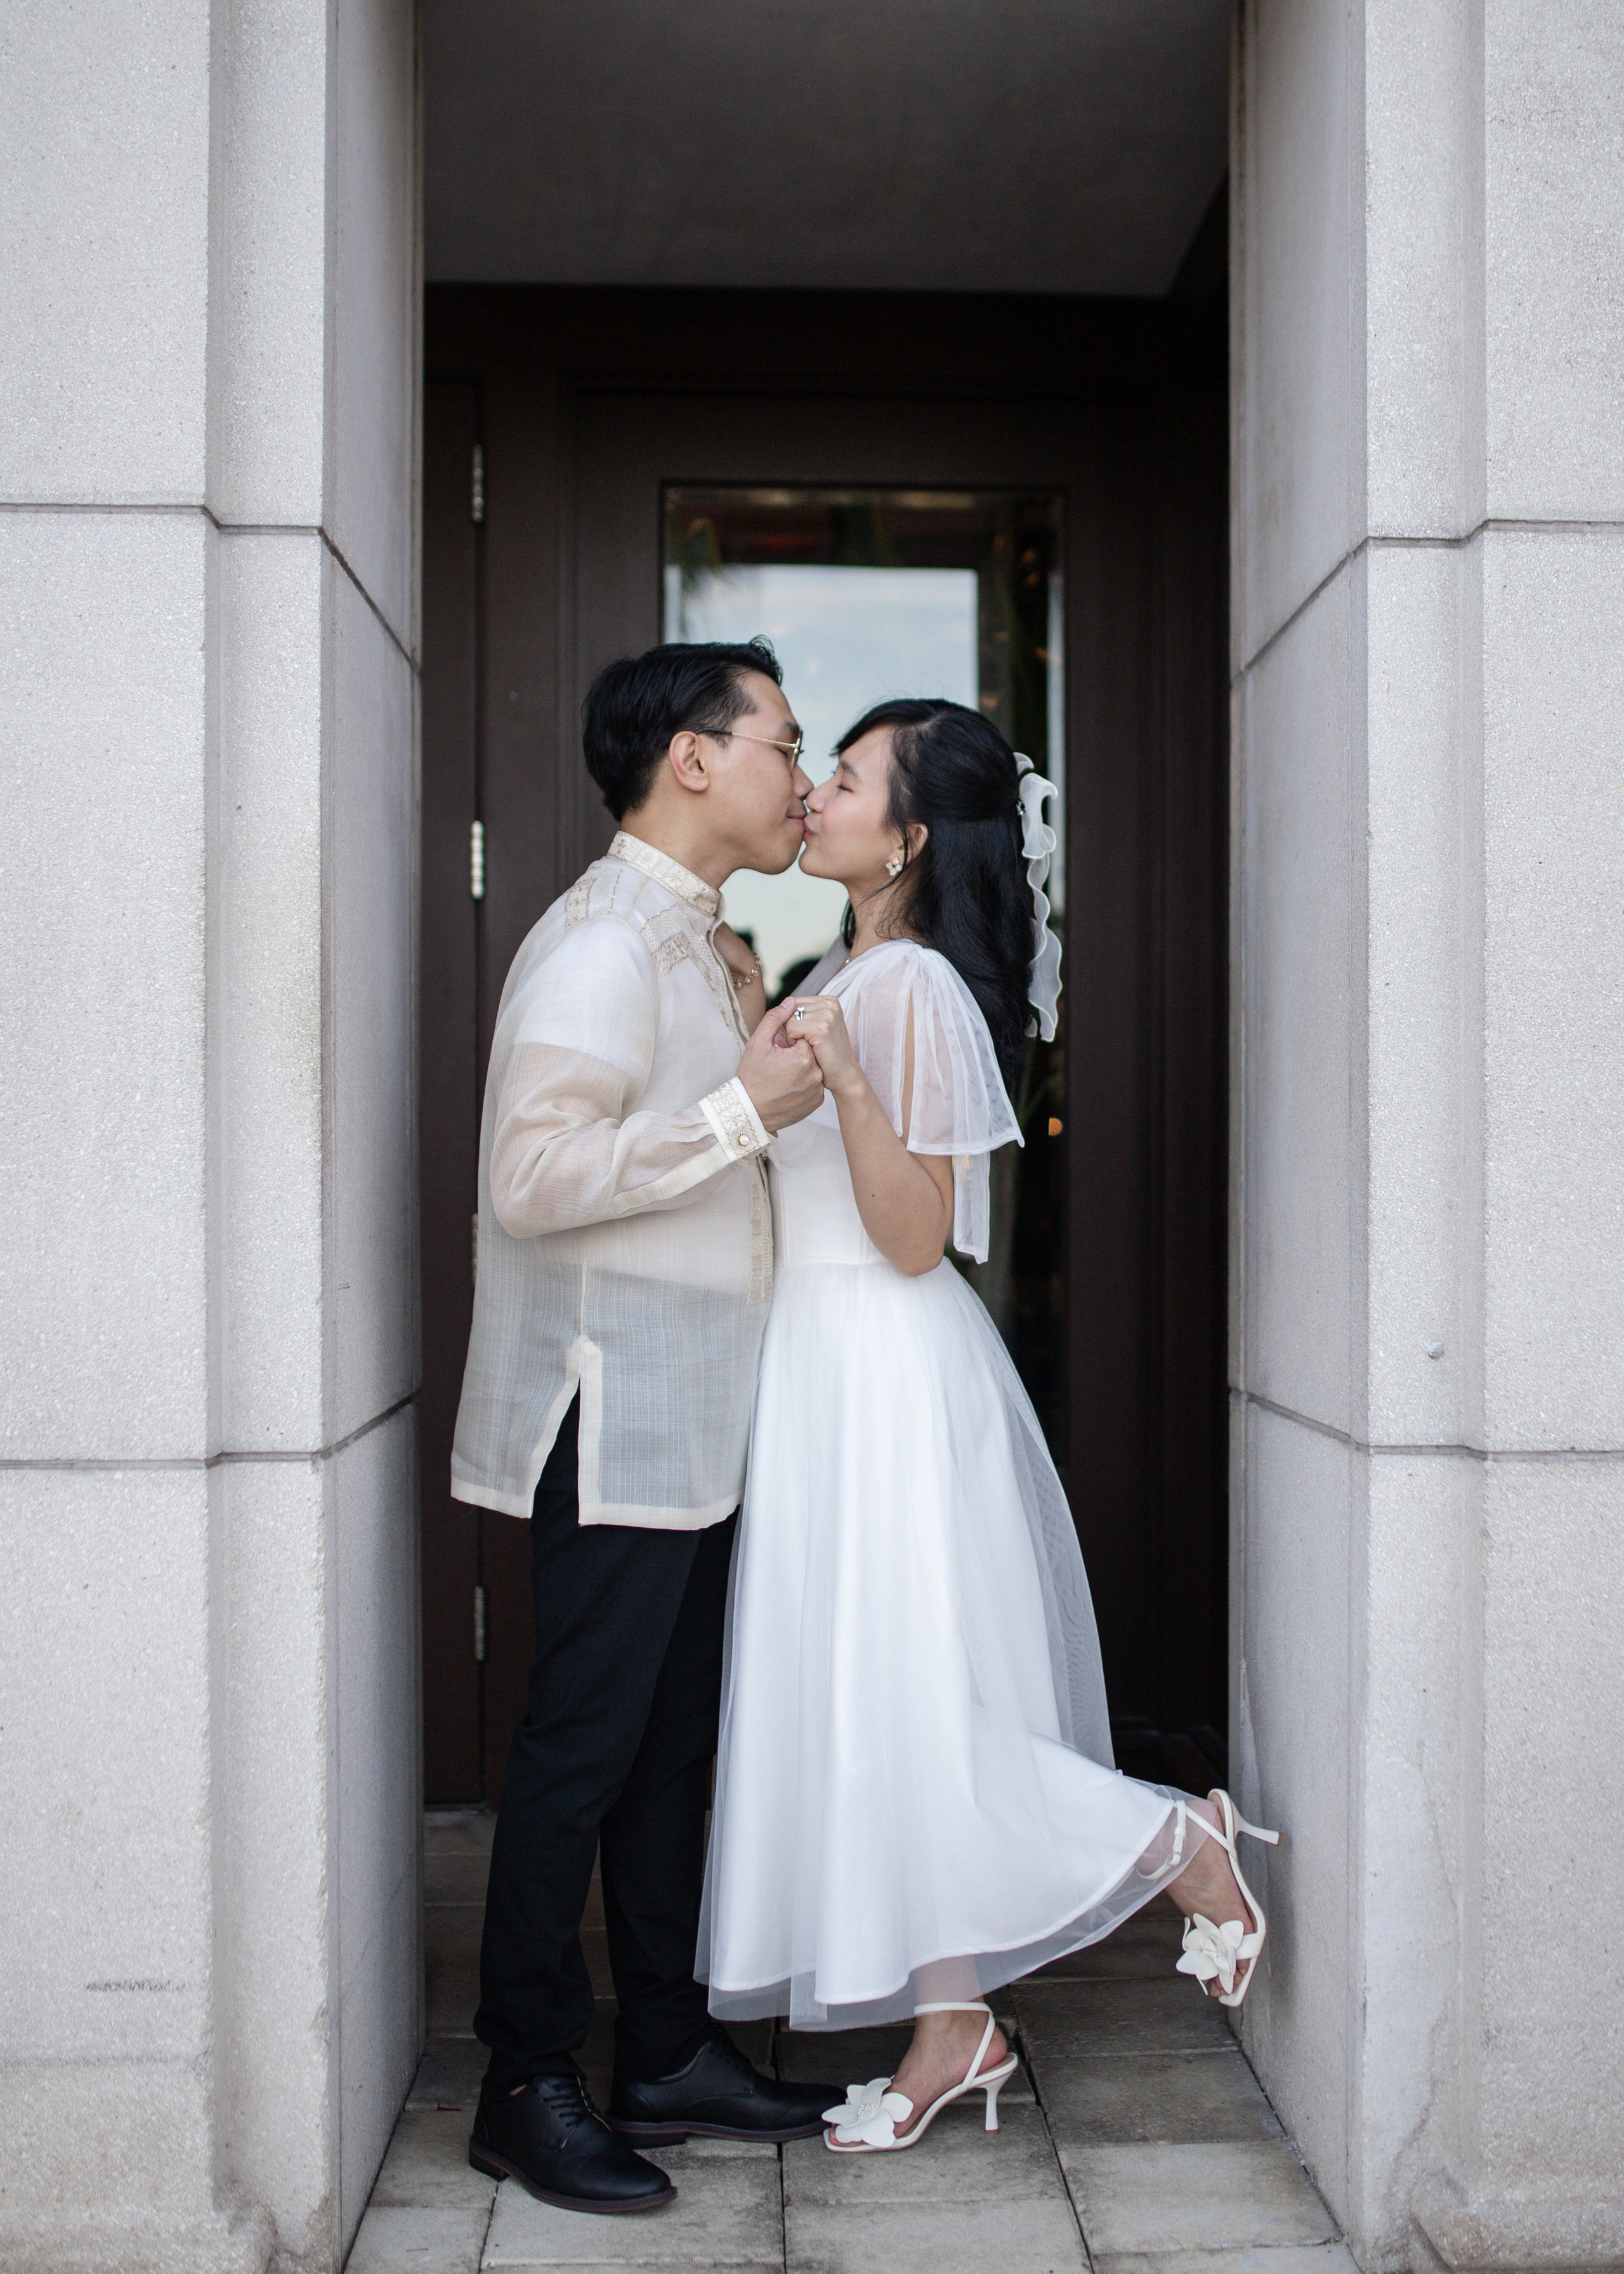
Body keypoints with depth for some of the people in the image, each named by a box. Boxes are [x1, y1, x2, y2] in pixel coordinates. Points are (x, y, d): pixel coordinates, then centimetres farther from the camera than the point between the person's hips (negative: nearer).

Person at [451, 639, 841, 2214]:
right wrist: (746, 1107, -21)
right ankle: (527, 2086, 13)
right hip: (613, 1416, -10)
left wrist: (764, 1049, 11)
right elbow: (535, 1175, -26)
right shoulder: (605, 943, -15)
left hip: (693, 1419, 10)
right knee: (581, 1743, -1)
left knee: (671, 1739, 14)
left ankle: (666, 2055, 26)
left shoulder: (698, 943, 16)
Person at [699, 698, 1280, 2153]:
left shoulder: (914, 987, -16)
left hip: (885, 1370, -10)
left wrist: (843, 1077, -30)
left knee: (899, 1703, -3)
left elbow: (913, 1235, -20)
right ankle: (955, 2028, 22)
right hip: (824, 1362, 10)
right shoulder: (846, 971, 13)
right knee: (868, 1705, 12)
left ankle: (1178, 1842, 16)